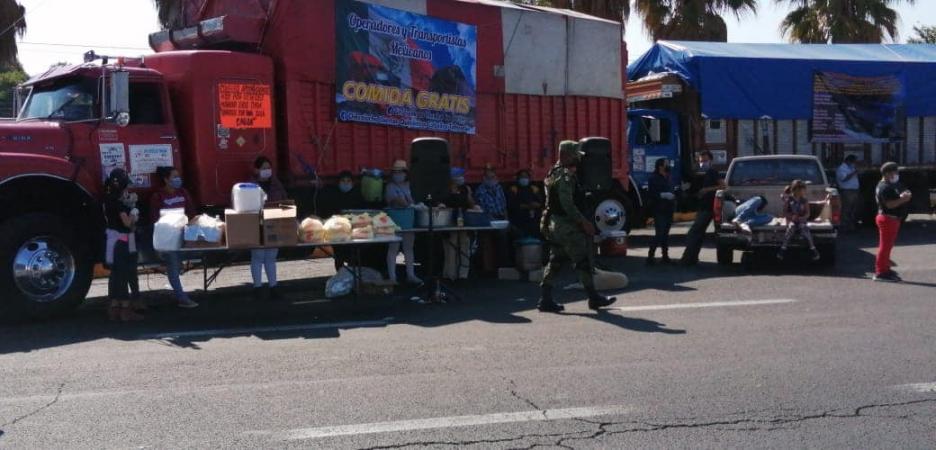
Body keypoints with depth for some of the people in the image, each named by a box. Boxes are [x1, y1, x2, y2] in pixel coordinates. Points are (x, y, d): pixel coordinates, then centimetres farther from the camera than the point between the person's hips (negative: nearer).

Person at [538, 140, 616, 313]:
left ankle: (545, 300, 9)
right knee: (582, 260, -2)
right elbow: (568, 205, -23)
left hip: (554, 224, 10)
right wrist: (584, 222, -18)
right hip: (566, 225, -10)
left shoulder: (553, 173, 16)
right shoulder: (565, 176, -17)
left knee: (555, 261, 10)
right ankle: (594, 298, 6)